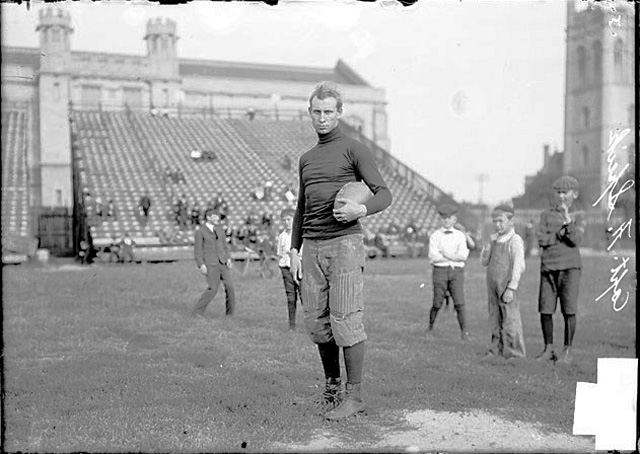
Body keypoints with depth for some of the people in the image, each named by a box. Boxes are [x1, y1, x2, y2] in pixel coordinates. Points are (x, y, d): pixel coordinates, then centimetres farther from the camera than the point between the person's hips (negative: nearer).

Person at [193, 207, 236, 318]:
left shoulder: (220, 229, 13)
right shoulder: (200, 232, -3)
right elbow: (197, 251, -5)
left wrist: (228, 258, 4)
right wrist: (201, 265, -16)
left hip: (222, 262, 5)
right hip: (210, 264, -5)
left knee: (229, 286, -3)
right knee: (213, 288, -14)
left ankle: (230, 313, 10)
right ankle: (198, 310, 1)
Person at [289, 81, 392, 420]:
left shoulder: (353, 149, 2)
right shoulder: (306, 159, 21)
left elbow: (384, 194, -3)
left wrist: (362, 209, -24)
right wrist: (293, 250, 16)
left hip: (344, 243, -6)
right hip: (311, 246, 6)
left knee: (345, 320, -9)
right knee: (316, 321, 4)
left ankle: (354, 395, 0)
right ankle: (331, 386, 18)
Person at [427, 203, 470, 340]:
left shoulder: (460, 236, 9)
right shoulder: (435, 236, 5)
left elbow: (463, 256, -4)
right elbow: (433, 256, -9)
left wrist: (445, 254, -10)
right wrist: (454, 257, -6)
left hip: (457, 272, 1)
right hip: (440, 271, -1)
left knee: (459, 303, -9)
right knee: (437, 304, 0)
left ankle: (464, 332, 0)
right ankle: (430, 328, 20)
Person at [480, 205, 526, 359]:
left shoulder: (515, 240, -8)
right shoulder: (494, 239, 14)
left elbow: (518, 266, -13)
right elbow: (484, 262, 15)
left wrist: (511, 288, -17)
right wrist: (487, 248, -3)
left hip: (507, 286, -7)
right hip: (493, 285, 7)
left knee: (511, 319, -5)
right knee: (495, 320, 11)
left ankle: (515, 352, 1)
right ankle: (497, 350, 19)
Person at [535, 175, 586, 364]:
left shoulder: (579, 217, 8)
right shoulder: (546, 215, 13)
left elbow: (575, 240, -9)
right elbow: (541, 239, -1)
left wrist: (567, 219, -16)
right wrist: (561, 234, -7)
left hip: (570, 267, -2)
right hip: (548, 267, 2)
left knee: (569, 311, -5)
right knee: (545, 311, 1)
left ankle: (567, 352, 5)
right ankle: (548, 350, 13)